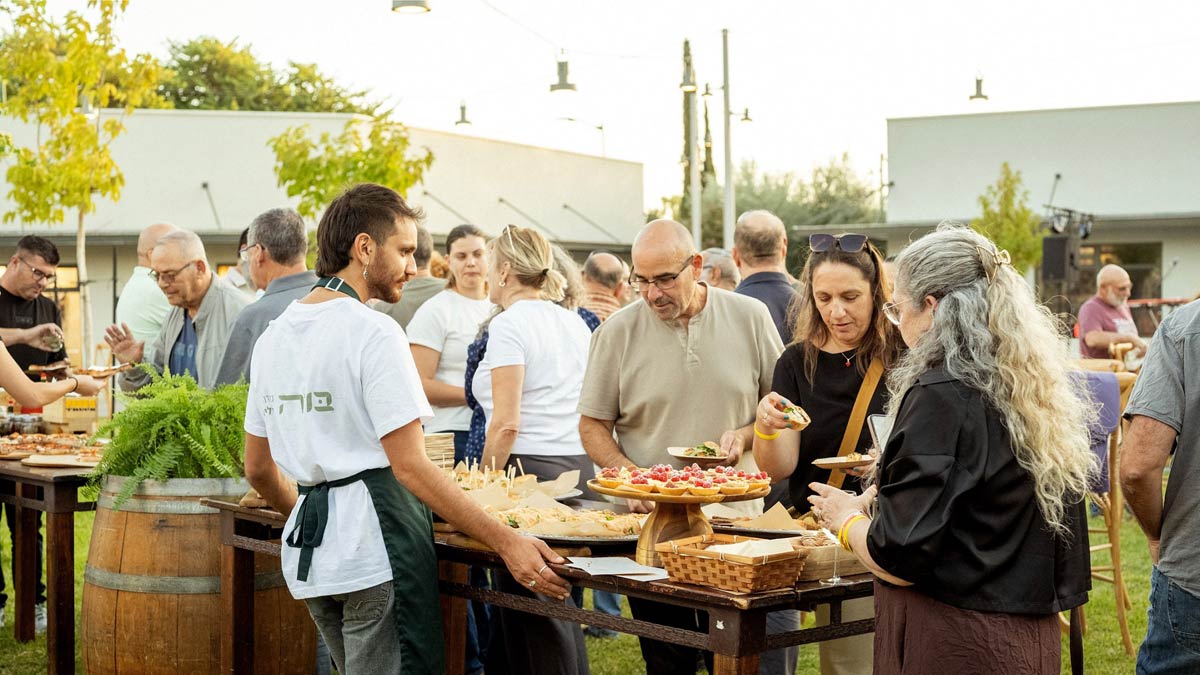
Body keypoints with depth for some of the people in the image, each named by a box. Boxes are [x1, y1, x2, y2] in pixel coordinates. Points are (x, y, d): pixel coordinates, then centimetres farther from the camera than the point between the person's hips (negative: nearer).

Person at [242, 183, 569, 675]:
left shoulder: (273, 335, 12)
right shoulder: (372, 332, -12)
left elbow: (257, 469, 17)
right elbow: (410, 466, -18)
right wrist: (505, 541, -19)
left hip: (307, 549, 8)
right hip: (375, 544, -8)